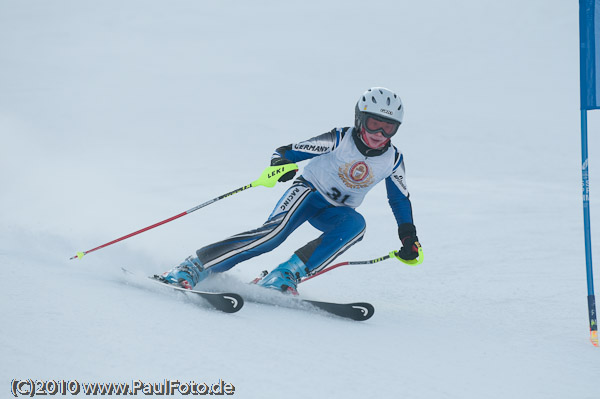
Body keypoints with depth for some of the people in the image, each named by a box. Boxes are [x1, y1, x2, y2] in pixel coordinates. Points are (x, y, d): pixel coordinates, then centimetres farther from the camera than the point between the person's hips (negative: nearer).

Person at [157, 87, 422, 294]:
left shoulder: (392, 160, -5)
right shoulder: (339, 140, -17)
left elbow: (400, 199, 13)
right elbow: (287, 152, -15)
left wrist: (409, 237, 6)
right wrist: (280, 163, -38)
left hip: (336, 211, 4)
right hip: (308, 191, -4)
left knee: (356, 224, -33)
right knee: (275, 231, -33)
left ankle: (286, 276, -35)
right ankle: (192, 267, -31)